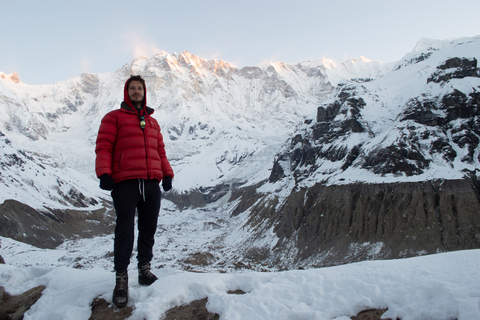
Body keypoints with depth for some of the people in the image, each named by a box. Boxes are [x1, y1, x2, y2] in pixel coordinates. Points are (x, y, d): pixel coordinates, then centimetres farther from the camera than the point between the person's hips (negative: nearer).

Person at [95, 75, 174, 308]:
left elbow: (160, 151, 22)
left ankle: (145, 267, 22)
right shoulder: (114, 118, 7)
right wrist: (104, 174, -14)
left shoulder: (153, 122, 22)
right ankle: (121, 279, 5)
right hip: (125, 183, -5)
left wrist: (167, 174, 10)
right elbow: (103, 146, -1)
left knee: (148, 229, 8)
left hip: (152, 183, 5)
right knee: (125, 231, -5)